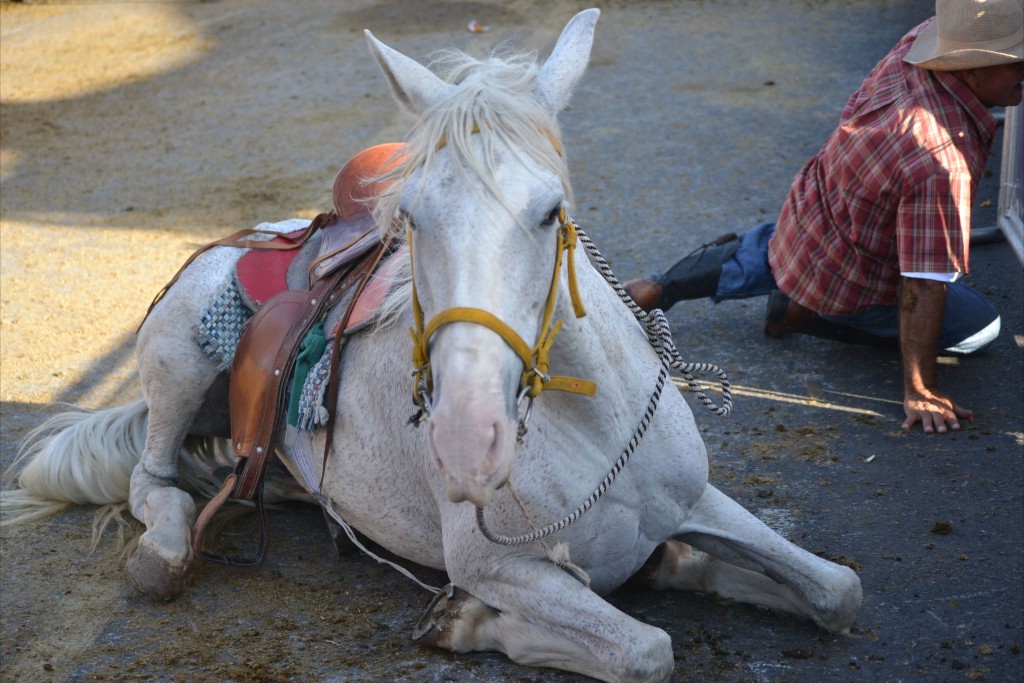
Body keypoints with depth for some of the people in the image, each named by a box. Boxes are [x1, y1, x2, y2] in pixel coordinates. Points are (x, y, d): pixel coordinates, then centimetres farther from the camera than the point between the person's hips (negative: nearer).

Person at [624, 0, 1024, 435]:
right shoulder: (942, 165, -38)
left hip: (808, 208, 8)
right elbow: (923, 286, -34)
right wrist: (919, 392, -27)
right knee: (979, 327, 4)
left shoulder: (915, 46, -17)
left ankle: (660, 288, 24)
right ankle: (804, 315, 1)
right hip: (843, 280, -8)